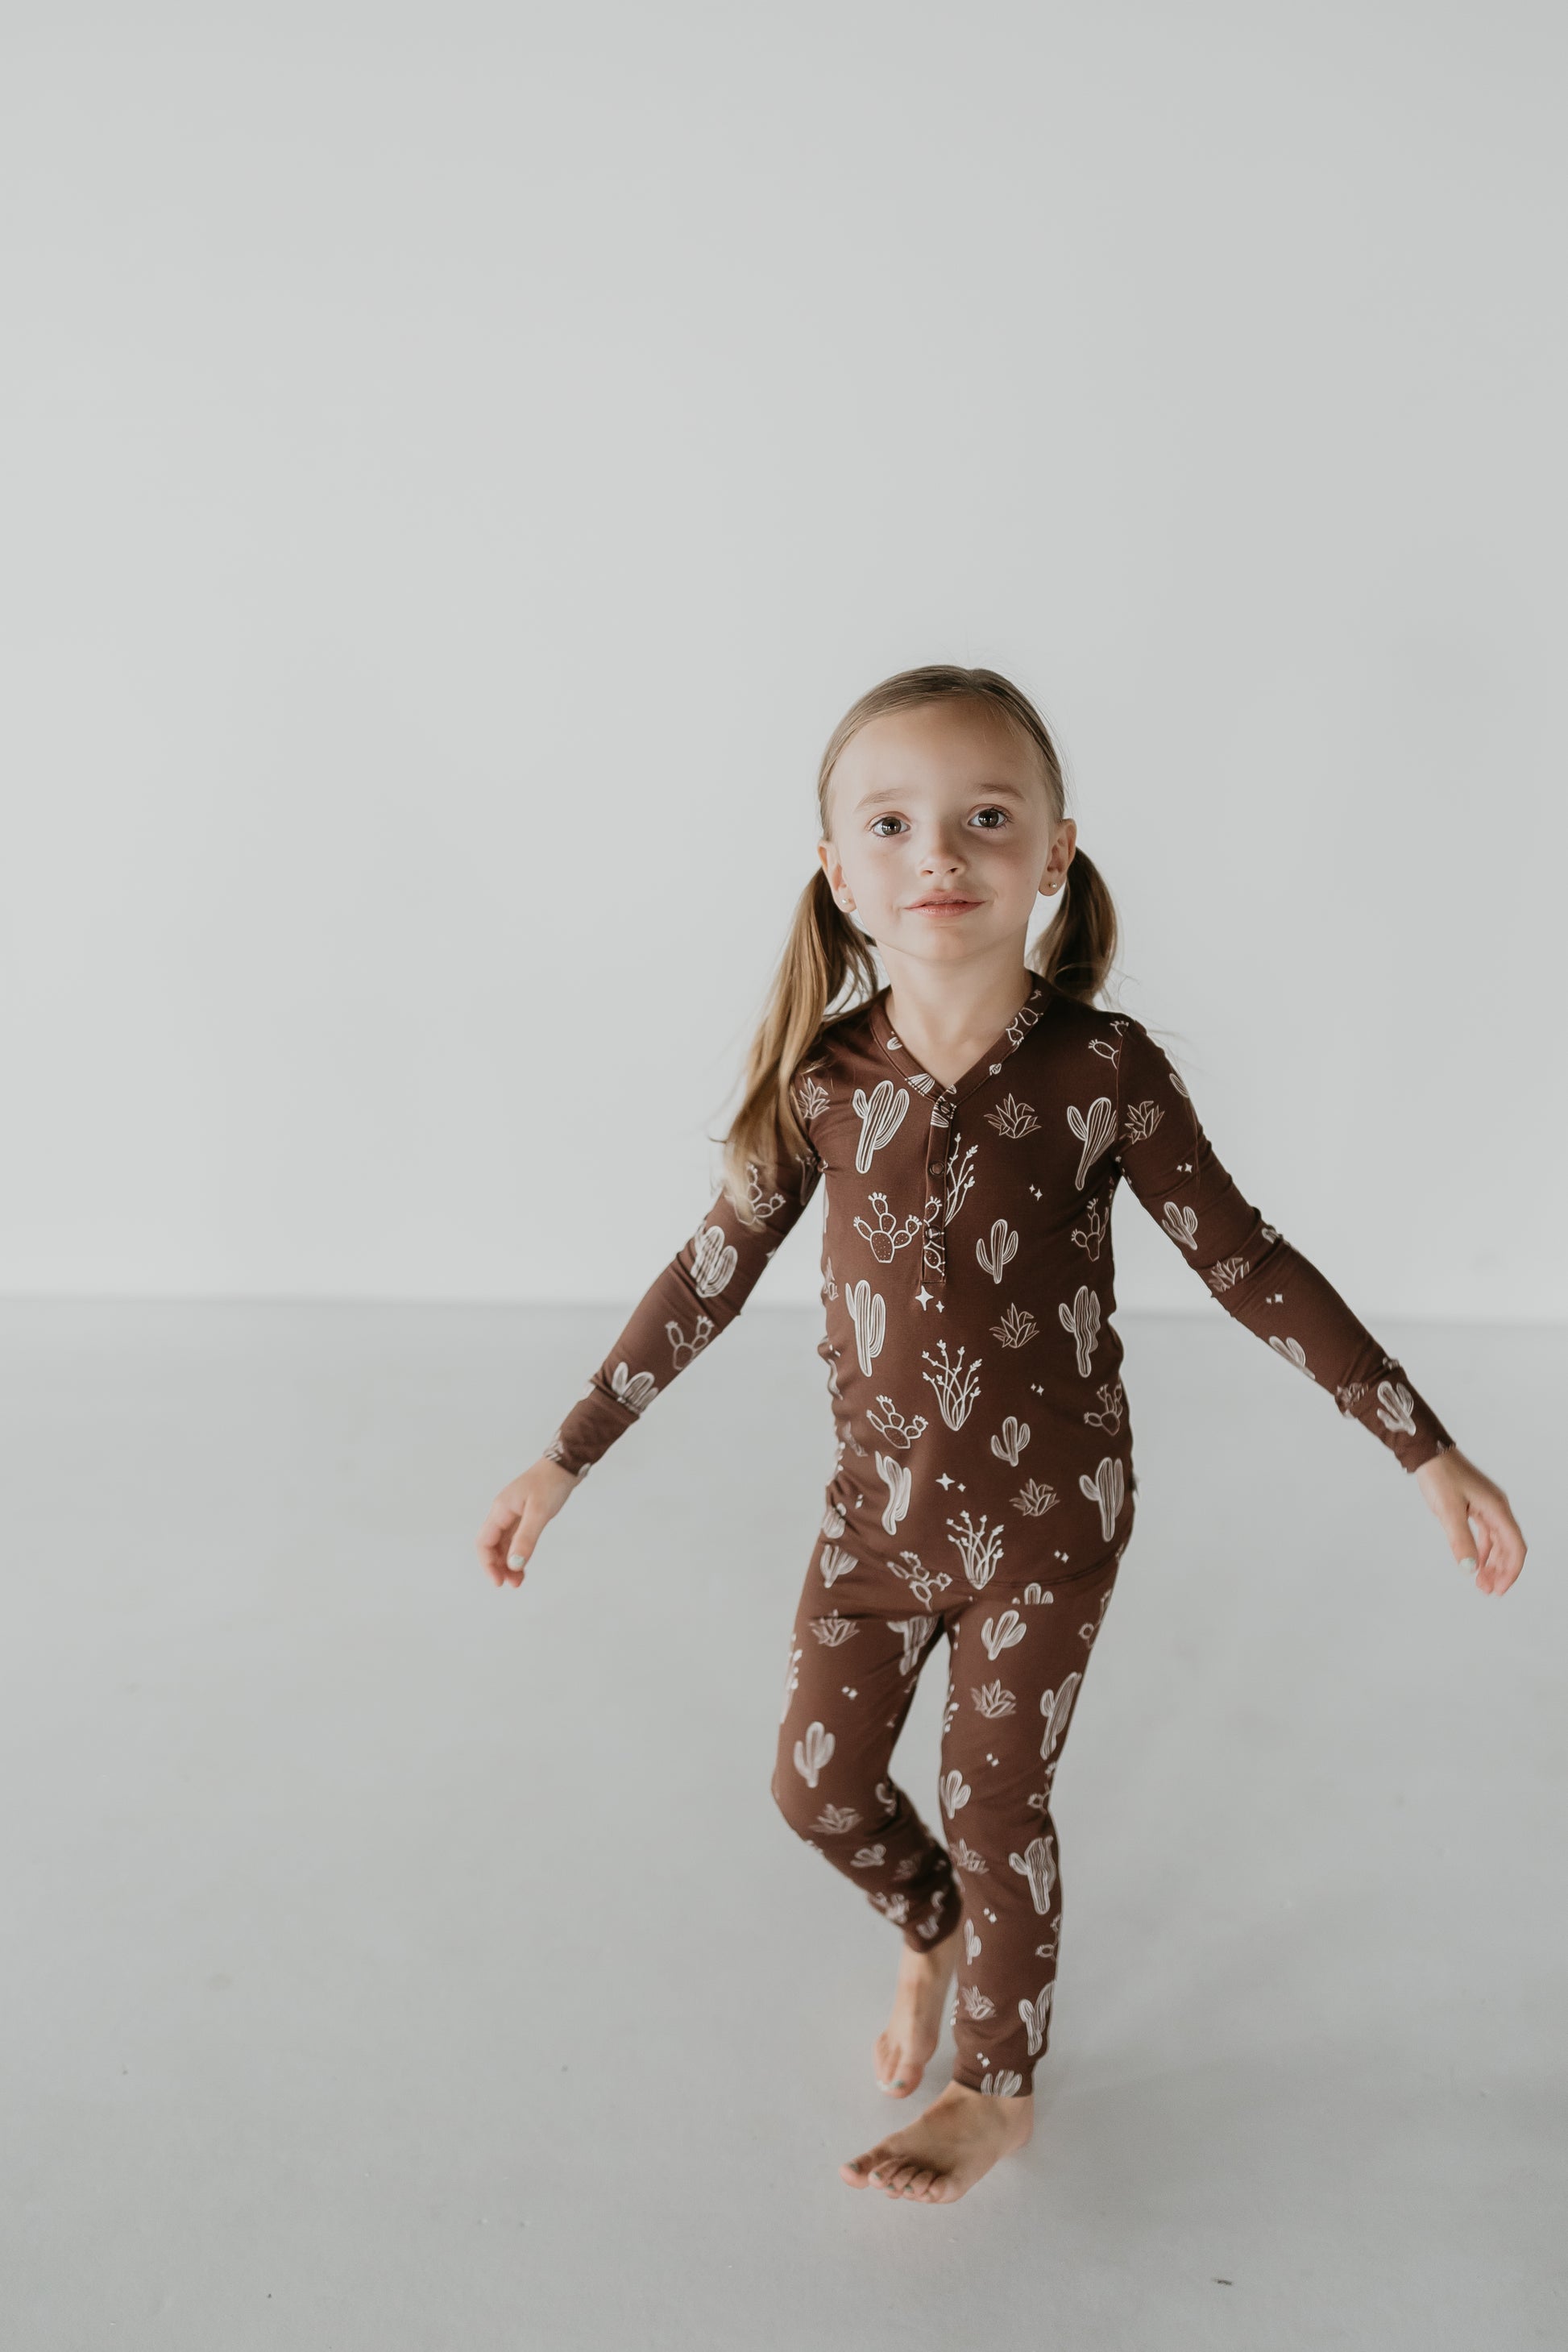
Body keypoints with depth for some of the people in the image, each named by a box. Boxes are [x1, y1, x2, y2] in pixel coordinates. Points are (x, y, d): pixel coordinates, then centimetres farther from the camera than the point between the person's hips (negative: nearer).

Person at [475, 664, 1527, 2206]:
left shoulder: (1105, 1069, -18)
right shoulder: (820, 1076, -13)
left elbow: (1247, 1265, -8)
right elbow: (712, 1275, -3)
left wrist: (1428, 1453, -5)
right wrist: (565, 1460, 1)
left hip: (1047, 1518, -2)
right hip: (878, 1505, 3)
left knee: (994, 1808, 12)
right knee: (820, 1783, 14)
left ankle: (998, 2088, 41)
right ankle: (931, 1931, 50)